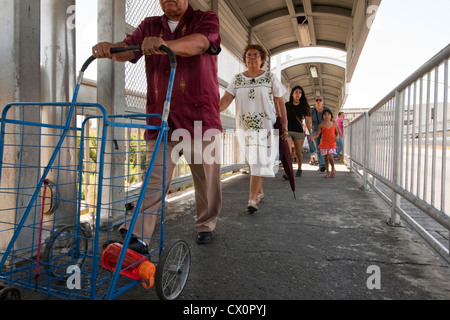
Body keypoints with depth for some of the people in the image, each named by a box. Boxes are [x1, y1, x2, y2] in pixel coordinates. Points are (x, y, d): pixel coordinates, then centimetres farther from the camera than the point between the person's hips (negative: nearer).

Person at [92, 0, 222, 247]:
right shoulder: (149, 26, 17)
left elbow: (199, 43, -18)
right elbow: (127, 49, 2)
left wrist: (166, 44, -38)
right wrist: (108, 49, -22)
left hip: (200, 118, -1)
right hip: (161, 120, 2)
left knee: (206, 179, 7)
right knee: (154, 179, -4)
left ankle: (206, 226, 27)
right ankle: (137, 236, -2)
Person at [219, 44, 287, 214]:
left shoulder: (270, 77, 5)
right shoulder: (237, 79, 9)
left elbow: (279, 101, 4)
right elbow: (227, 98, -3)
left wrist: (284, 123, -2)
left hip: (265, 125, -3)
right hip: (245, 125, 3)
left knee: (259, 160, -11)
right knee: (252, 160, 10)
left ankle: (252, 199, -13)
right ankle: (259, 192, 27)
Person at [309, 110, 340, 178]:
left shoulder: (334, 124, 4)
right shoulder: (321, 125, 0)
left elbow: (337, 132, 16)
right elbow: (317, 134, -3)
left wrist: (337, 137, -5)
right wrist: (312, 137, -23)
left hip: (332, 143, -1)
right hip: (324, 143, 1)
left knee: (330, 157, -15)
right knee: (325, 158, 4)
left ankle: (333, 169, 12)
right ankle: (327, 172, 17)